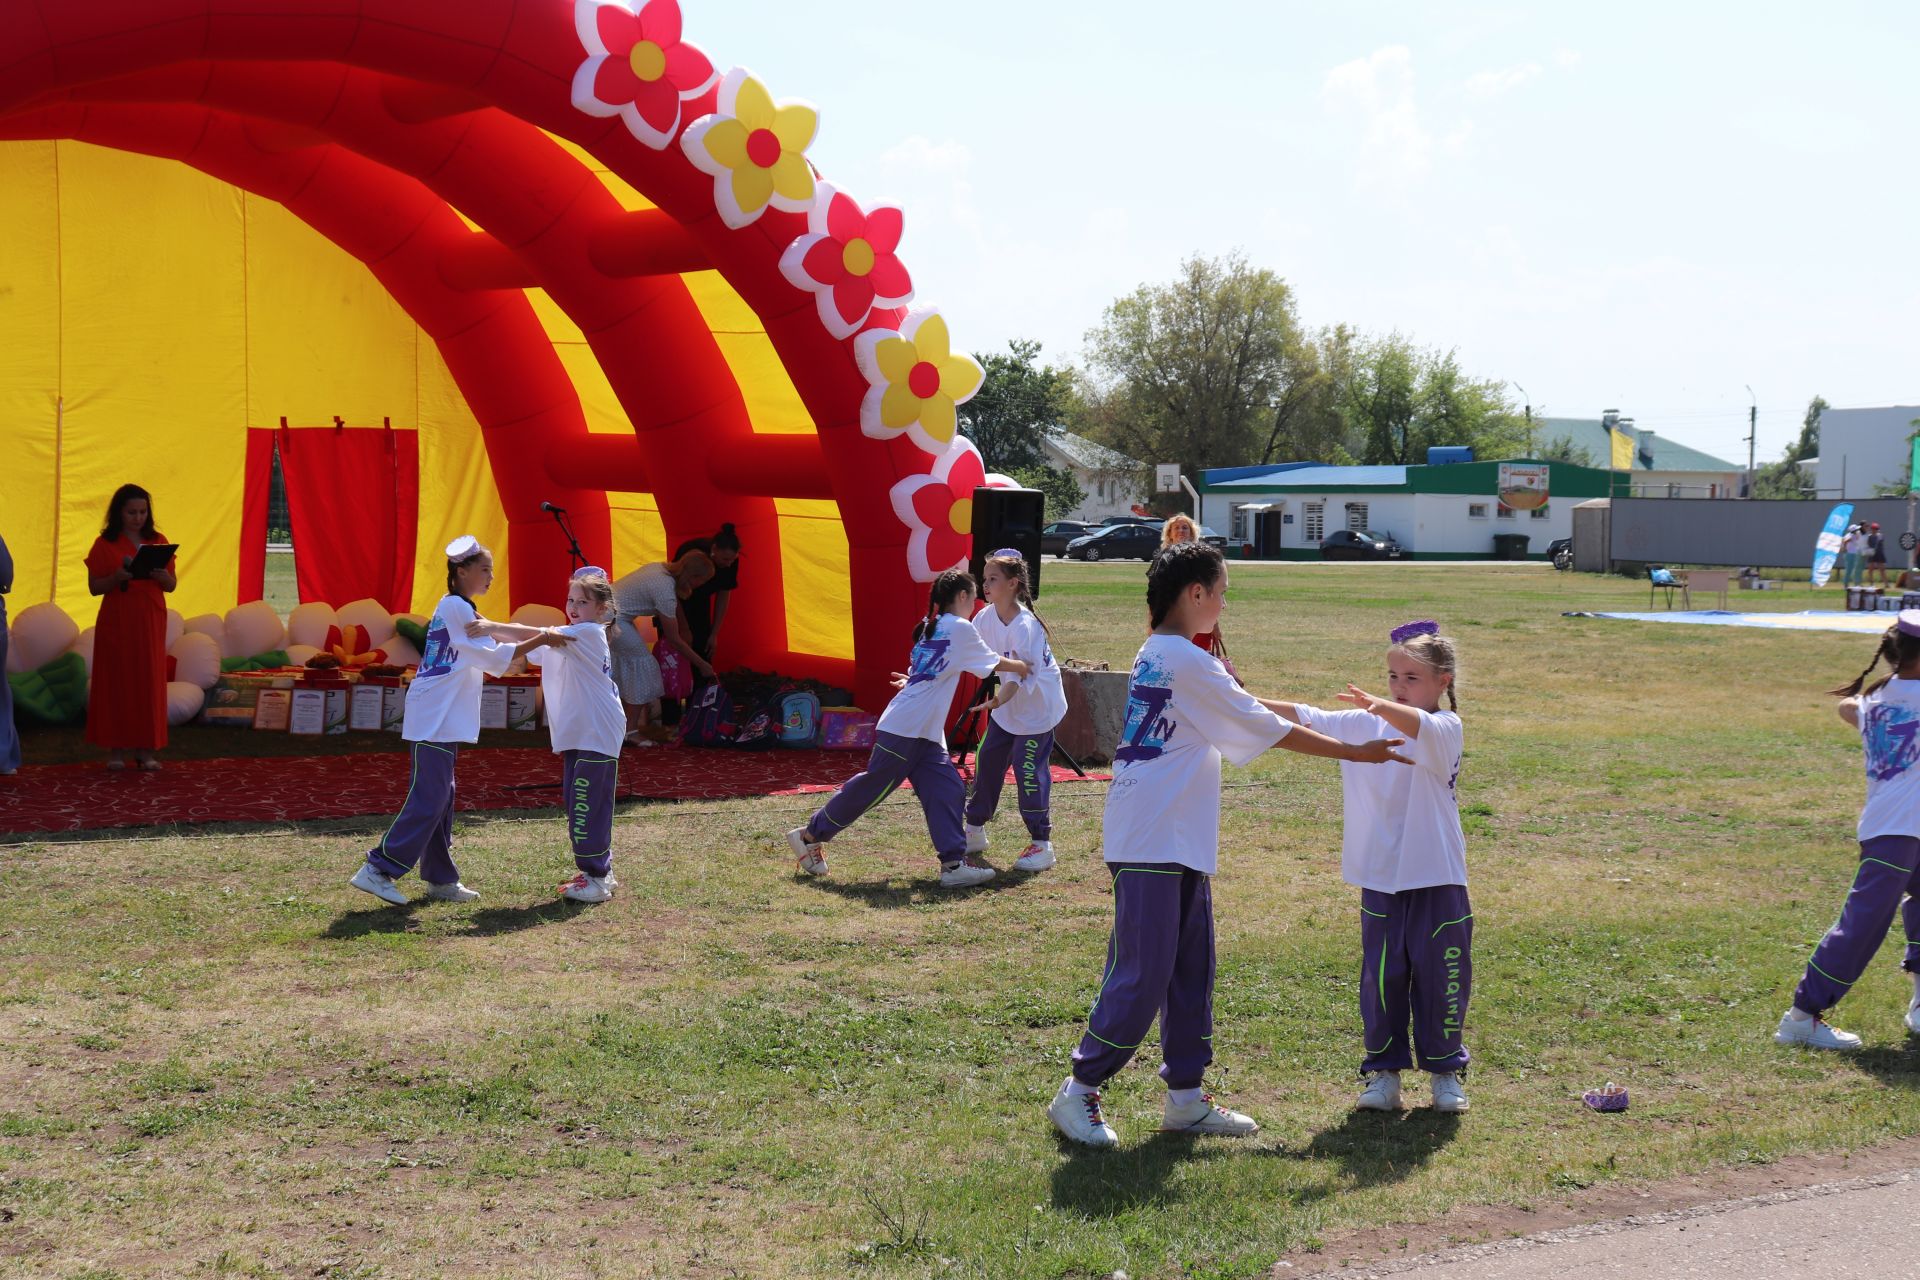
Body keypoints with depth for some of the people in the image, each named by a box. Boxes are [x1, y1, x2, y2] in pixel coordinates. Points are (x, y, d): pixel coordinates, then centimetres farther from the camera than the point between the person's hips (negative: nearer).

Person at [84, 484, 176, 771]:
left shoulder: (158, 542, 9)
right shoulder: (105, 544, 1)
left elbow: (172, 585, 9)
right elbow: (94, 587, -1)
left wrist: (161, 575, -13)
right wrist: (117, 577, -19)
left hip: (150, 621, 2)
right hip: (116, 621, -2)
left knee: (150, 681, -1)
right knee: (116, 681, -3)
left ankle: (146, 748, 3)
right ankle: (116, 748, 2)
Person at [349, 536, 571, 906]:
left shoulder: (455, 608, 19)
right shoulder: (457, 608, -11)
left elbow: (476, 662, 22)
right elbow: (494, 658, -13)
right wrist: (541, 640, -14)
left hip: (441, 719, 10)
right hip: (435, 720, -10)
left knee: (440, 799, 12)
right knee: (427, 800, -12)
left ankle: (440, 878, 17)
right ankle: (378, 869, -13)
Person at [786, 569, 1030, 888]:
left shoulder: (931, 627, 16)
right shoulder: (959, 627, -9)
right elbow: (995, 663, -1)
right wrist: (1021, 667, 12)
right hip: (904, 730, -9)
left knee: (947, 790, 1)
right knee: (872, 787, 0)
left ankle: (953, 862, -3)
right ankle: (810, 835, 12)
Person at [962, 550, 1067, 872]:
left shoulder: (1025, 626, -27)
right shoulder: (986, 618, -4)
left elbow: (1021, 673, -33)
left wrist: (998, 700, -48)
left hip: (1037, 706, -8)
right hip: (1006, 707, 8)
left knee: (1030, 770, -10)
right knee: (987, 762, 11)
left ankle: (1041, 843, -1)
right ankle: (975, 831, 26)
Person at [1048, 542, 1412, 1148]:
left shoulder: (1156, 655, 15)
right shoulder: (1186, 661, -15)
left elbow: (1234, 705, 27)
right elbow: (1269, 728, -11)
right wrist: (1355, 752, -3)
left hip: (1180, 846, 10)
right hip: (1153, 844, -10)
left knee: (1190, 971, 12)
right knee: (1142, 974, -7)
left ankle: (1185, 1097, 18)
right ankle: (1078, 1092, 1)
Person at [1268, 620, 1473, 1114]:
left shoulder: (1446, 729, -9)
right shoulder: (1362, 724, 6)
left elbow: (1419, 726, -31)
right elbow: (1305, 718, 1)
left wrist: (1382, 707, -51)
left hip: (1437, 879, -3)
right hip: (1380, 881, 3)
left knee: (1439, 977, 6)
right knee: (1381, 977, 7)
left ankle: (1445, 1070, 21)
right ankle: (1384, 1071, 18)